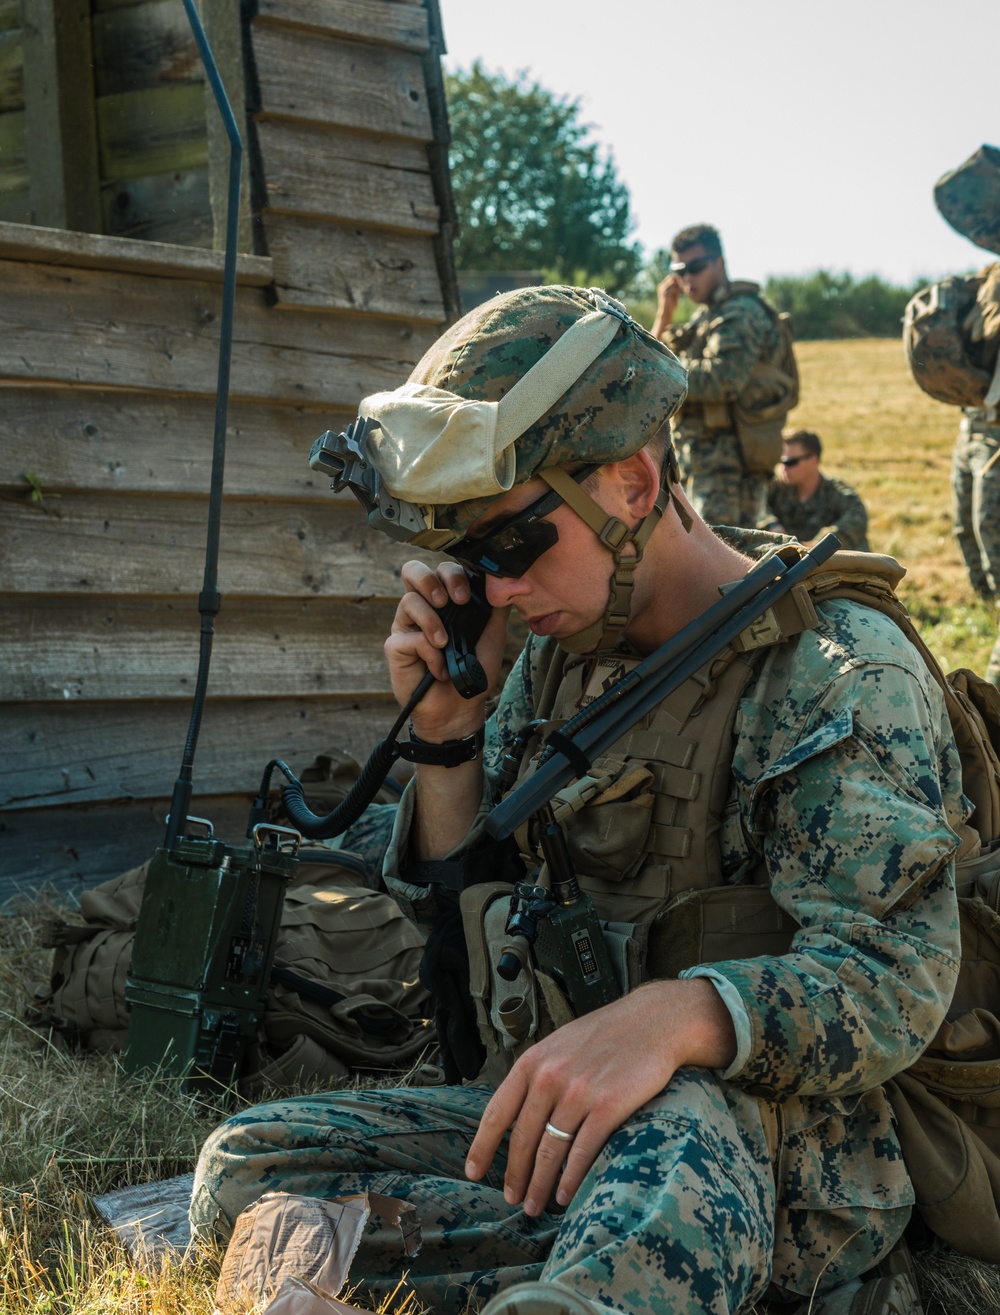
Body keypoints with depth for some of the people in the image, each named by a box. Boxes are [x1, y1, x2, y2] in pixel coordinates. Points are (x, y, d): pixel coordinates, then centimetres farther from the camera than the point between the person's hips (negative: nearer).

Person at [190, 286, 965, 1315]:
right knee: (244, 1166, -14)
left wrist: (670, 1015, -39)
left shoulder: (841, 671, -10)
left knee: (670, 1144, -44)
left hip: (746, 1136, -8)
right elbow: (469, 911, 17)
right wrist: (445, 729, 1)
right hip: (544, 1118, 9)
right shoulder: (556, 656, 12)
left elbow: (892, 974, -21)